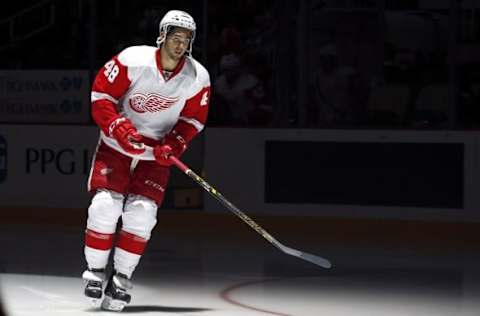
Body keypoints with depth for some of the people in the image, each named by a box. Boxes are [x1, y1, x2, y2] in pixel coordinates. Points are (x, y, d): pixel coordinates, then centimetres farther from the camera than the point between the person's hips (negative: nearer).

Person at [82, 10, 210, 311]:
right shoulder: (133, 60, -19)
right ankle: (95, 271, 4)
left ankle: (121, 278, 2)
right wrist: (120, 128, -24)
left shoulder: (198, 78, -11)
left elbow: (193, 119, 0)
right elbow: (101, 95, -13)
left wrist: (173, 146, -15)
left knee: (142, 213, -10)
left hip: (157, 150, 2)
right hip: (117, 143, -2)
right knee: (105, 206, -13)